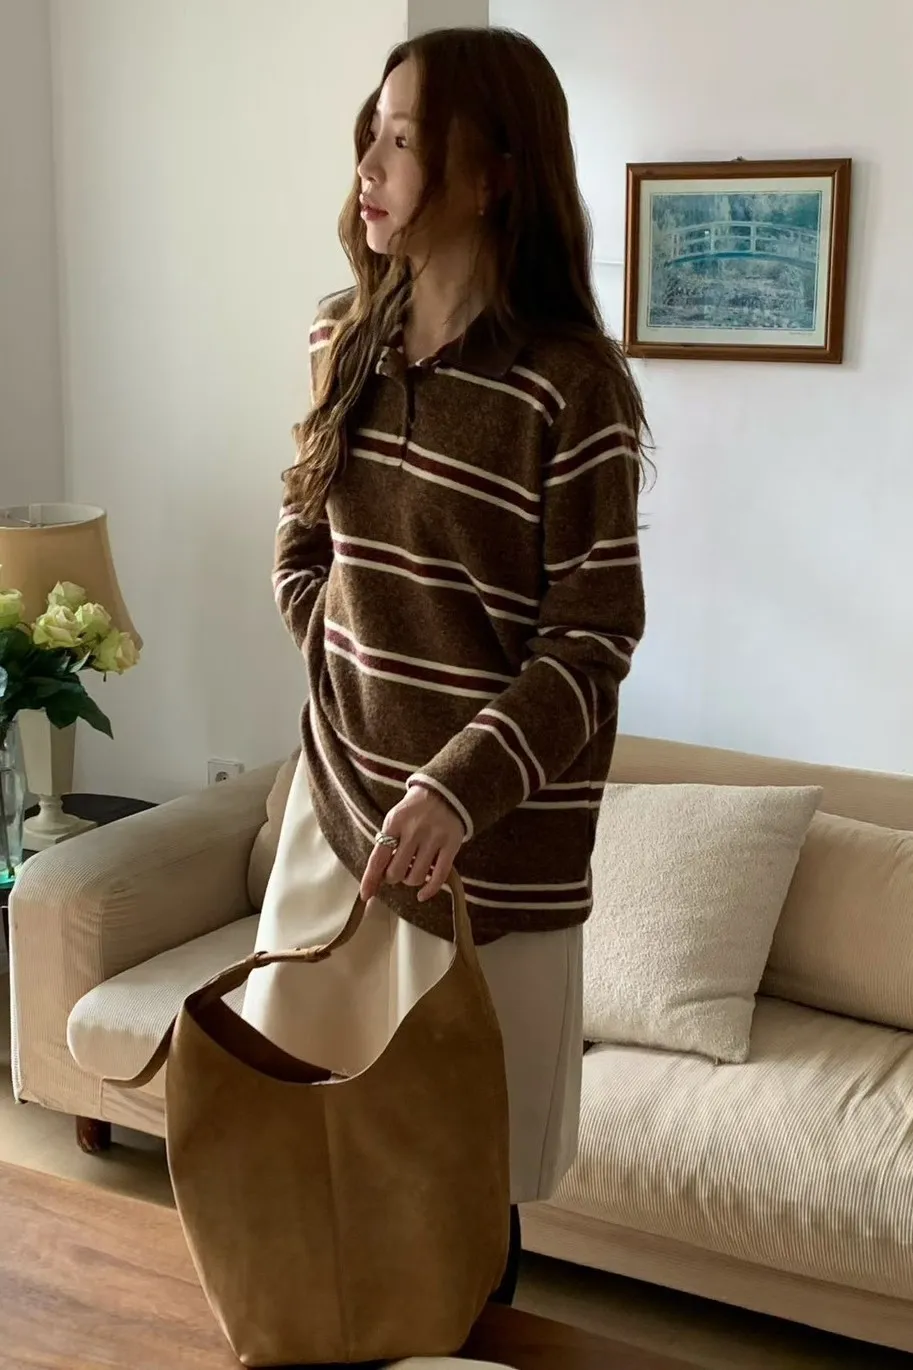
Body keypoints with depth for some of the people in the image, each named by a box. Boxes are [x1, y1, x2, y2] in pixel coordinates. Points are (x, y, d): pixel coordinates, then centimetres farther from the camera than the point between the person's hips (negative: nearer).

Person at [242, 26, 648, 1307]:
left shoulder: (569, 383, -16)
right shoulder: (345, 344, 4)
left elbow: (594, 637, -16)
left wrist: (461, 785, -25)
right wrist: (361, 666, 2)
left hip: (491, 818, -6)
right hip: (340, 781, 6)